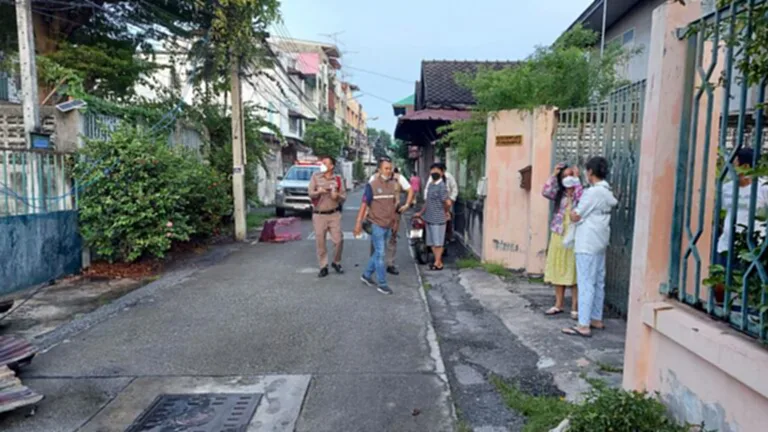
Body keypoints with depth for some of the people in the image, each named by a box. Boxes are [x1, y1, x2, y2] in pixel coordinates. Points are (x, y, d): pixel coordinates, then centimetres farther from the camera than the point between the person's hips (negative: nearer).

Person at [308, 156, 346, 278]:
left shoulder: (338, 179, 5)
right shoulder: (315, 177, 2)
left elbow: (344, 197, 5)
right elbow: (310, 194, -5)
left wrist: (337, 196, -17)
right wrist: (318, 192, -27)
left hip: (334, 214, 1)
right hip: (319, 215, -1)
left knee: (338, 240, -1)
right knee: (320, 242, 2)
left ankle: (336, 262, 22)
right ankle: (323, 267, 13)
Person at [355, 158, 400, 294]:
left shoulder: (393, 184, 6)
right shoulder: (372, 185, -10)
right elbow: (364, 205, -10)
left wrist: (395, 221, 18)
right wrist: (358, 223, -13)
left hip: (388, 225, 6)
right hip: (377, 225, -6)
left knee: (379, 253, 15)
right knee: (380, 254, -2)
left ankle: (366, 275, 32)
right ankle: (382, 284, 7)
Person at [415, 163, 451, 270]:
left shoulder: (442, 186, -16)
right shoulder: (430, 184, 11)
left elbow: (448, 203, -22)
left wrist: (445, 213, -6)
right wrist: (421, 213, 22)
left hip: (438, 219, -9)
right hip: (429, 218, 9)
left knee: (438, 242, 2)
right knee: (432, 242, 14)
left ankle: (437, 263, 11)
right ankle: (439, 262, 24)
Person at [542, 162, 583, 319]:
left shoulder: (580, 193, -1)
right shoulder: (559, 194, 10)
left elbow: (582, 199, -24)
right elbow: (546, 192, -8)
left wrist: (576, 178, -15)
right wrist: (554, 174, -5)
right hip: (558, 236, 5)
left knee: (573, 272, -3)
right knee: (558, 270, 9)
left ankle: (575, 307, 5)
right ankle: (558, 305, 20)